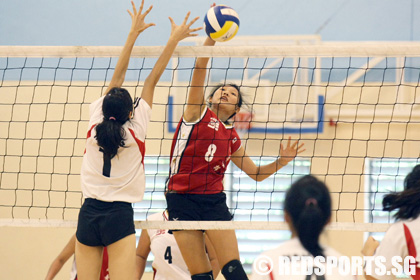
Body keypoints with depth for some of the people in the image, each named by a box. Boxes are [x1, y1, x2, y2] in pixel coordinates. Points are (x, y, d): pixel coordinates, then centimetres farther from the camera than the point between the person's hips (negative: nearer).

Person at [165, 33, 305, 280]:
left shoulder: (232, 138, 15)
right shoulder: (197, 113, 6)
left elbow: (256, 174, 22)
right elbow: (200, 69, -7)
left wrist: (282, 161, 6)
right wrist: (211, 38, -17)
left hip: (214, 201, 2)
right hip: (181, 201, -2)